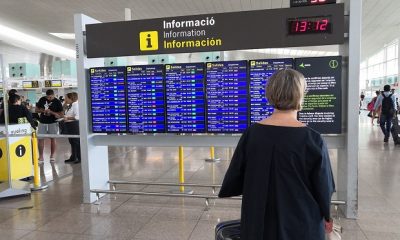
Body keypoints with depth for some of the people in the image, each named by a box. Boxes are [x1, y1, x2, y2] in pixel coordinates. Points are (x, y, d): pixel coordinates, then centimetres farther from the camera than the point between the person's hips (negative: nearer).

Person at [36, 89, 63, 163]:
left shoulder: (57, 102, -5)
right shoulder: (42, 99, 4)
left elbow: (61, 114, -8)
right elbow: (36, 109, 10)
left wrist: (51, 112, -21)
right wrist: (43, 111, -11)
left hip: (53, 123, -3)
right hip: (42, 122, 3)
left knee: (53, 139, 4)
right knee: (40, 139, 1)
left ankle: (52, 156, 14)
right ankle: (41, 157, 7)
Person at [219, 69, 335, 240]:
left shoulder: (252, 133, -11)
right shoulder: (312, 139, -18)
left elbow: (234, 178, -3)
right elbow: (323, 187, -7)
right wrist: (327, 216, 13)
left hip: (259, 224, 2)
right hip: (301, 226, -2)